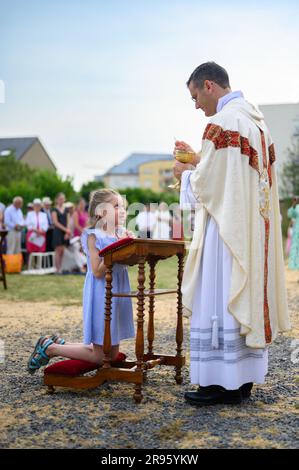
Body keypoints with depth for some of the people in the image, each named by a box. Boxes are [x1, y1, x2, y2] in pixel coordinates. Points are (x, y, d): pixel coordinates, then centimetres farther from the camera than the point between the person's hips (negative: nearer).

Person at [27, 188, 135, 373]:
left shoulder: (121, 234, 7)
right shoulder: (93, 236, -13)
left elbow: (126, 262, 11)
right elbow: (97, 272, -20)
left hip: (118, 293, 8)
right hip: (101, 295, -7)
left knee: (113, 355, 13)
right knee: (99, 357, -1)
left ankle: (61, 345, 28)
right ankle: (49, 347, 14)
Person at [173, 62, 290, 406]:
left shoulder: (221, 122, -14)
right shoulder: (255, 119, 15)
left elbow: (206, 183, -16)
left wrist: (185, 173, 3)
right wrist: (198, 160, 19)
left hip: (226, 227, -9)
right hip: (254, 227, 9)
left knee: (219, 299, -4)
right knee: (245, 296, 11)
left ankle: (220, 383, 1)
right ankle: (243, 378, 18)